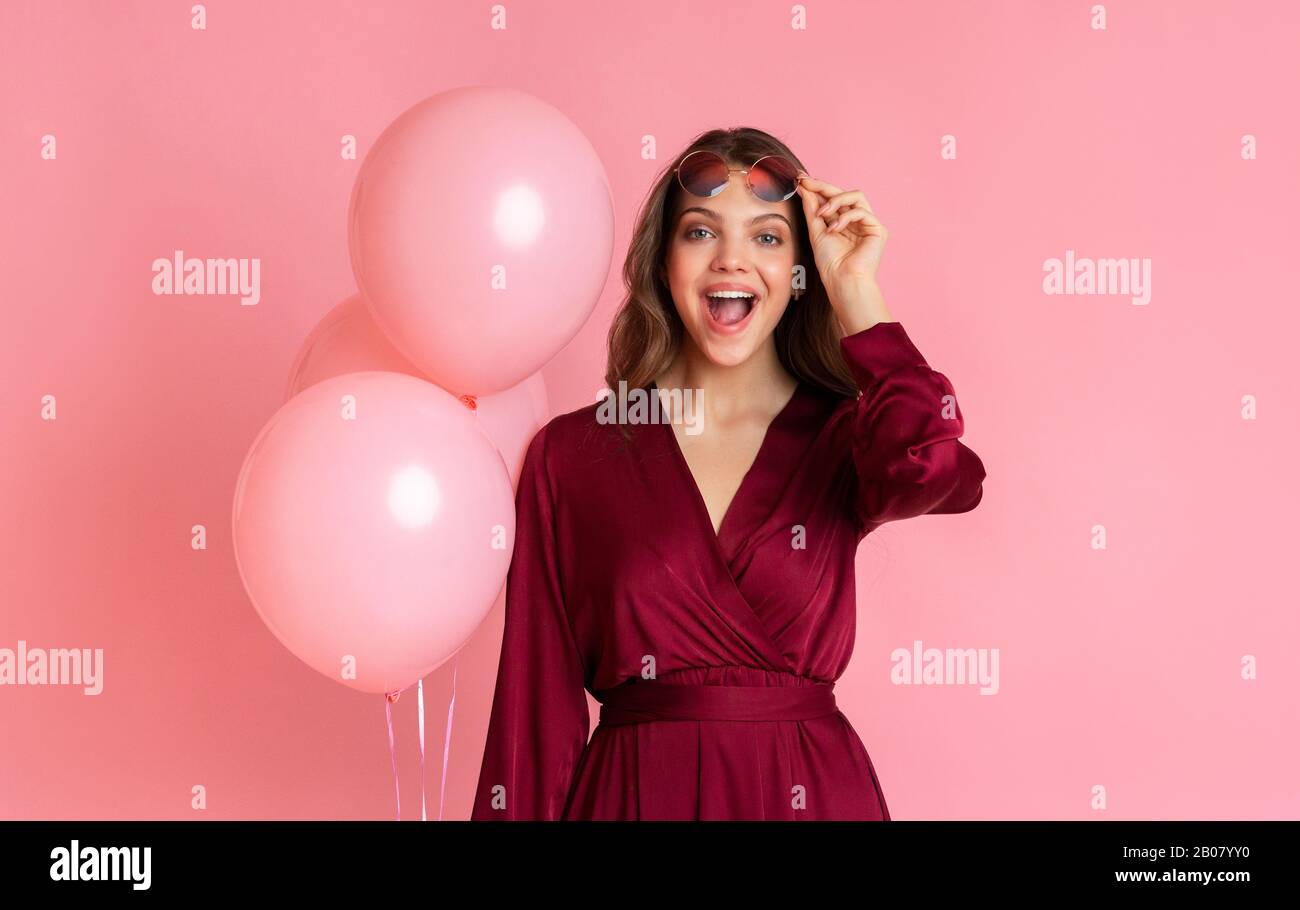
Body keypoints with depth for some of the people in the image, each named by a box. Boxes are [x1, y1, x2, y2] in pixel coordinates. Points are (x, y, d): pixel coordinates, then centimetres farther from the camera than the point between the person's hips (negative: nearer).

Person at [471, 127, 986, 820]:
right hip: (629, 791, 0)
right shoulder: (568, 454, -2)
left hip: (812, 792, 1)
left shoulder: (844, 438, 1)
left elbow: (928, 465, -24)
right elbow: (536, 698, -1)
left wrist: (855, 290, -14)